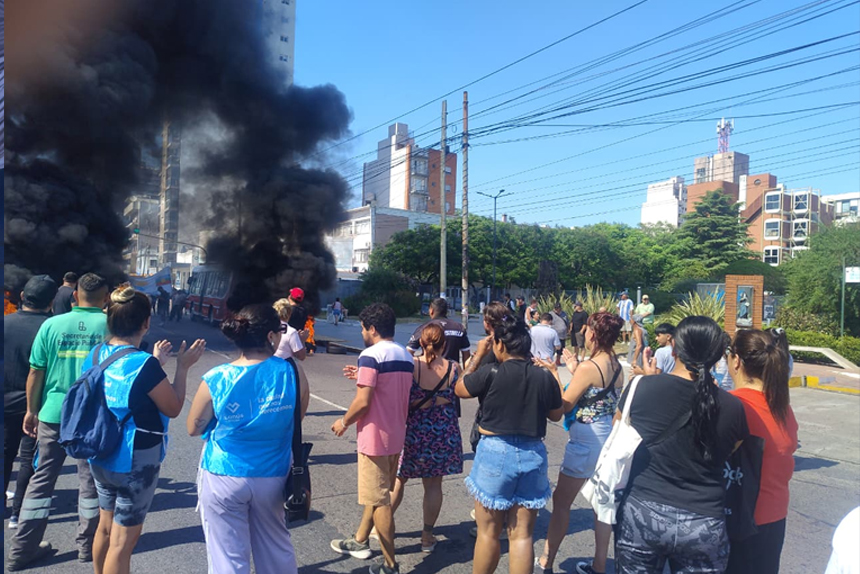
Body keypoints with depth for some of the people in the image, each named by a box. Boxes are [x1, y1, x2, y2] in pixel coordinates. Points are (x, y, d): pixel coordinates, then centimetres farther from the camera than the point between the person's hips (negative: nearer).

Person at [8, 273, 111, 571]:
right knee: (90, 480, 12)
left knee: (42, 479, 15)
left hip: (54, 413, 2)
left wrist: (31, 410, 11)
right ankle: (88, 545, 24)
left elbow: (35, 372, 0)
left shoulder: (52, 324, -4)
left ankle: (22, 549, 23)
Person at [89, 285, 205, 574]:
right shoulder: (144, 364, -26)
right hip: (135, 462, -8)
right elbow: (173, 408, -15)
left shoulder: (95, 354, -2)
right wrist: (182, 367, -9)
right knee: (123, 540, 7)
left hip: (100, 456, 8)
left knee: (105, 527, 26)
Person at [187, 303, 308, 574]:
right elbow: (299, 414, 1)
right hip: (272, 477, 1)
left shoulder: (215, 380, -16)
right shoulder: (292, 372, -15)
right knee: (276, 547, 23)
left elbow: (193, 428, -1)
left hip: (223, 479, -1)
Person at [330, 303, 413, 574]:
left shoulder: (370, 355, -18)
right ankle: (360, 540, 40)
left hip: (375, 437, -9)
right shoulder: (406, 356, 8)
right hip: (396, 436, 9)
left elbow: (363, 402, -22)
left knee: (380, 500, 3)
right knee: (377, 492, 23)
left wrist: (343, 422, -5)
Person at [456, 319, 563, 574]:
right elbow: (556, 415, 11)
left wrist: (478, 356, 7)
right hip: (532, 455, 4)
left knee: (488, 533, 12)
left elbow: (459, 389, 2)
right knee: (522, 535, 12)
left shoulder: (490, 373, -15)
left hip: (495, 453, -3)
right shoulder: (545, 377, -3)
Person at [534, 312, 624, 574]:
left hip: (585, 442, -8)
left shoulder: (588, 367, -21)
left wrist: (553, 373, -12)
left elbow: (564, 405, -16)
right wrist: (575, 371, 11)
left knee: (561, 501, 6)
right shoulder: (617, 367, 2)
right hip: (609, 439, 8)